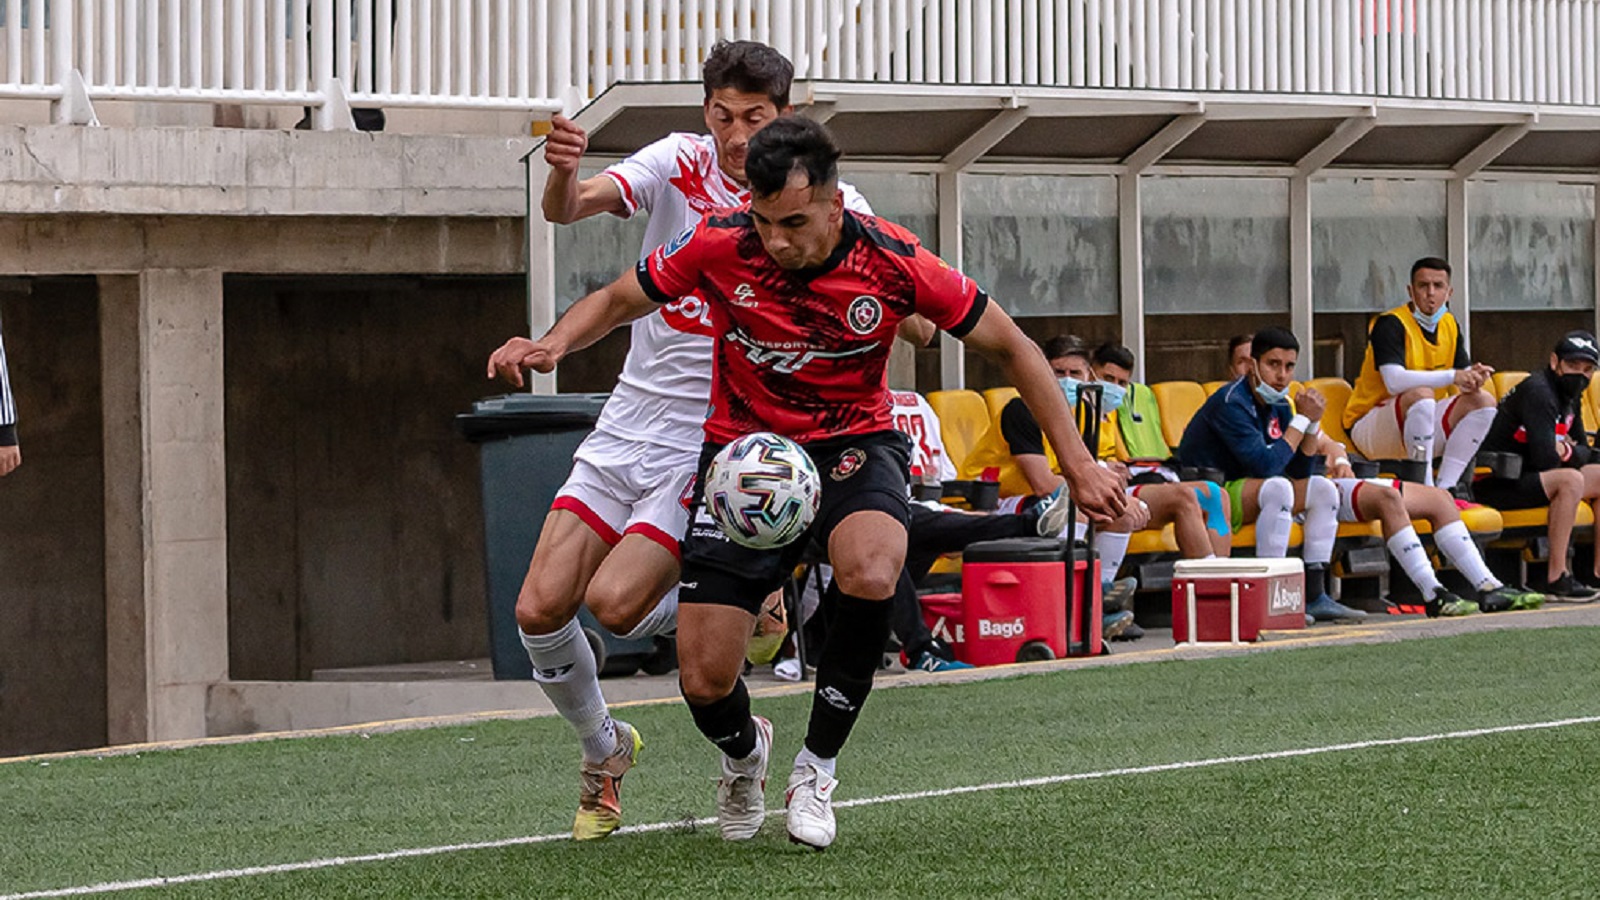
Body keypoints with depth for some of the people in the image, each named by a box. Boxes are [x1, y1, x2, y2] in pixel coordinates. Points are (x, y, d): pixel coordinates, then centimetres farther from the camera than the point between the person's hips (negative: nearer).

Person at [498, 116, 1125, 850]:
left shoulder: (892, 263, -19)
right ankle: (744, 754, 33)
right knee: (704, 680, -9)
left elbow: (1009, 348, -7)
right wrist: (555, 345, -22)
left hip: (853, 443, -1)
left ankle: (816, 766, -11)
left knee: (871, 574, -36)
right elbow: (621, 300, -1)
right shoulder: (719, 246, -18)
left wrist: (1077, 463, -8)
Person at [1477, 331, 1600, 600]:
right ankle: (1557, 578, -31)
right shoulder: (1538, 391, -19)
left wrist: (1568, 451, -4)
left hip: (1527, 478, 10)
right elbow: (1546, 460, -28)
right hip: (1495, 485, -10)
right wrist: (1574, 453, -6)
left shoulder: (1571, 397, 12)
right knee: (1570, 479, -31)